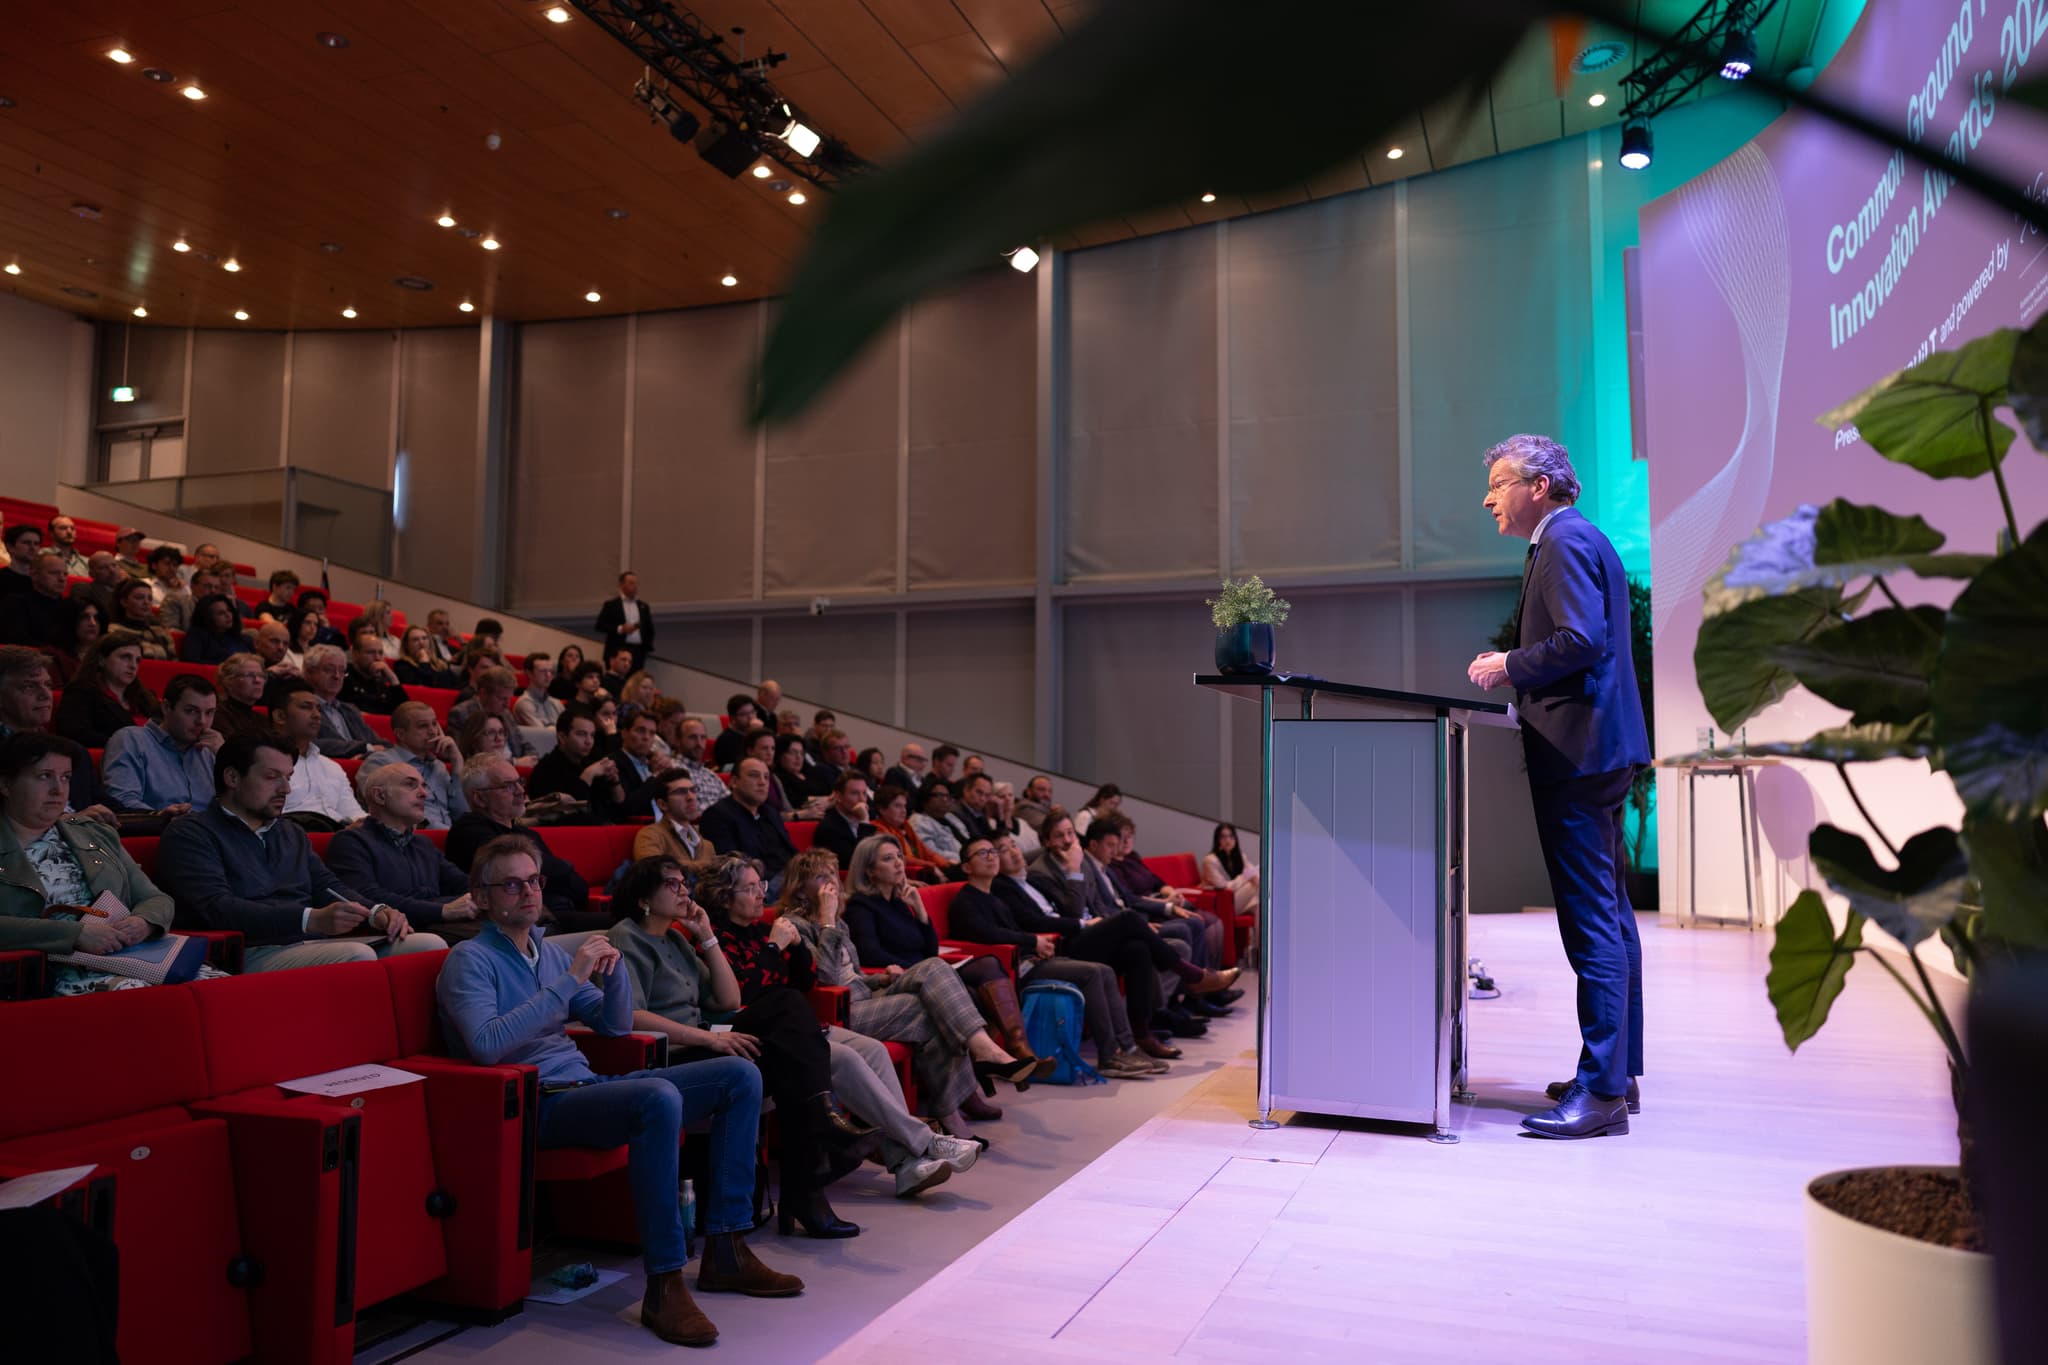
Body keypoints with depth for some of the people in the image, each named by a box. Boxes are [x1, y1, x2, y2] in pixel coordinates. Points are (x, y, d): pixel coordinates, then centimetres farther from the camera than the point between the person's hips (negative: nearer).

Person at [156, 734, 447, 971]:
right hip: (254, 952, -7)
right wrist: (312, 919, -24)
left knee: (430, 944, -16)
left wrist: (376, 913, -3)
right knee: (359, 957, -35)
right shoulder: (189, 833, 3)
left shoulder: (292, 833, 28)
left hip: (317, 944, 7)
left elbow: (328, 885, 22)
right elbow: (216, 908, -12)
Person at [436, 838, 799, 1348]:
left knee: (740, 1075, -3)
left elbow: (616, 1025, 21)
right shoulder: (470, 960, -4)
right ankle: (664, 1286, -30)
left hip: (586, 1086, 8)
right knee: (660, 1097, -36)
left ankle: (725, 1251, -2)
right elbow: (486, 1045, -23)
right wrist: (570, 979, -22)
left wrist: (612, 969, 1)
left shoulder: (548, 951, 19)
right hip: (540, 1105, -8)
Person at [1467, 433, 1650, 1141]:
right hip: (1599, 748, 11)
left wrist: (1510, 665, -11)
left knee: (1591, 923, -10)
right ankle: (1620, 1073, 23)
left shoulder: (1564, 541, -11)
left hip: (1576, 752, -11)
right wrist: (1517, 669, 14)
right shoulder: (1581, 539, 22)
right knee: (1610, 916, 14)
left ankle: (1602, 1092, -6)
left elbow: (1582, 640, -23)